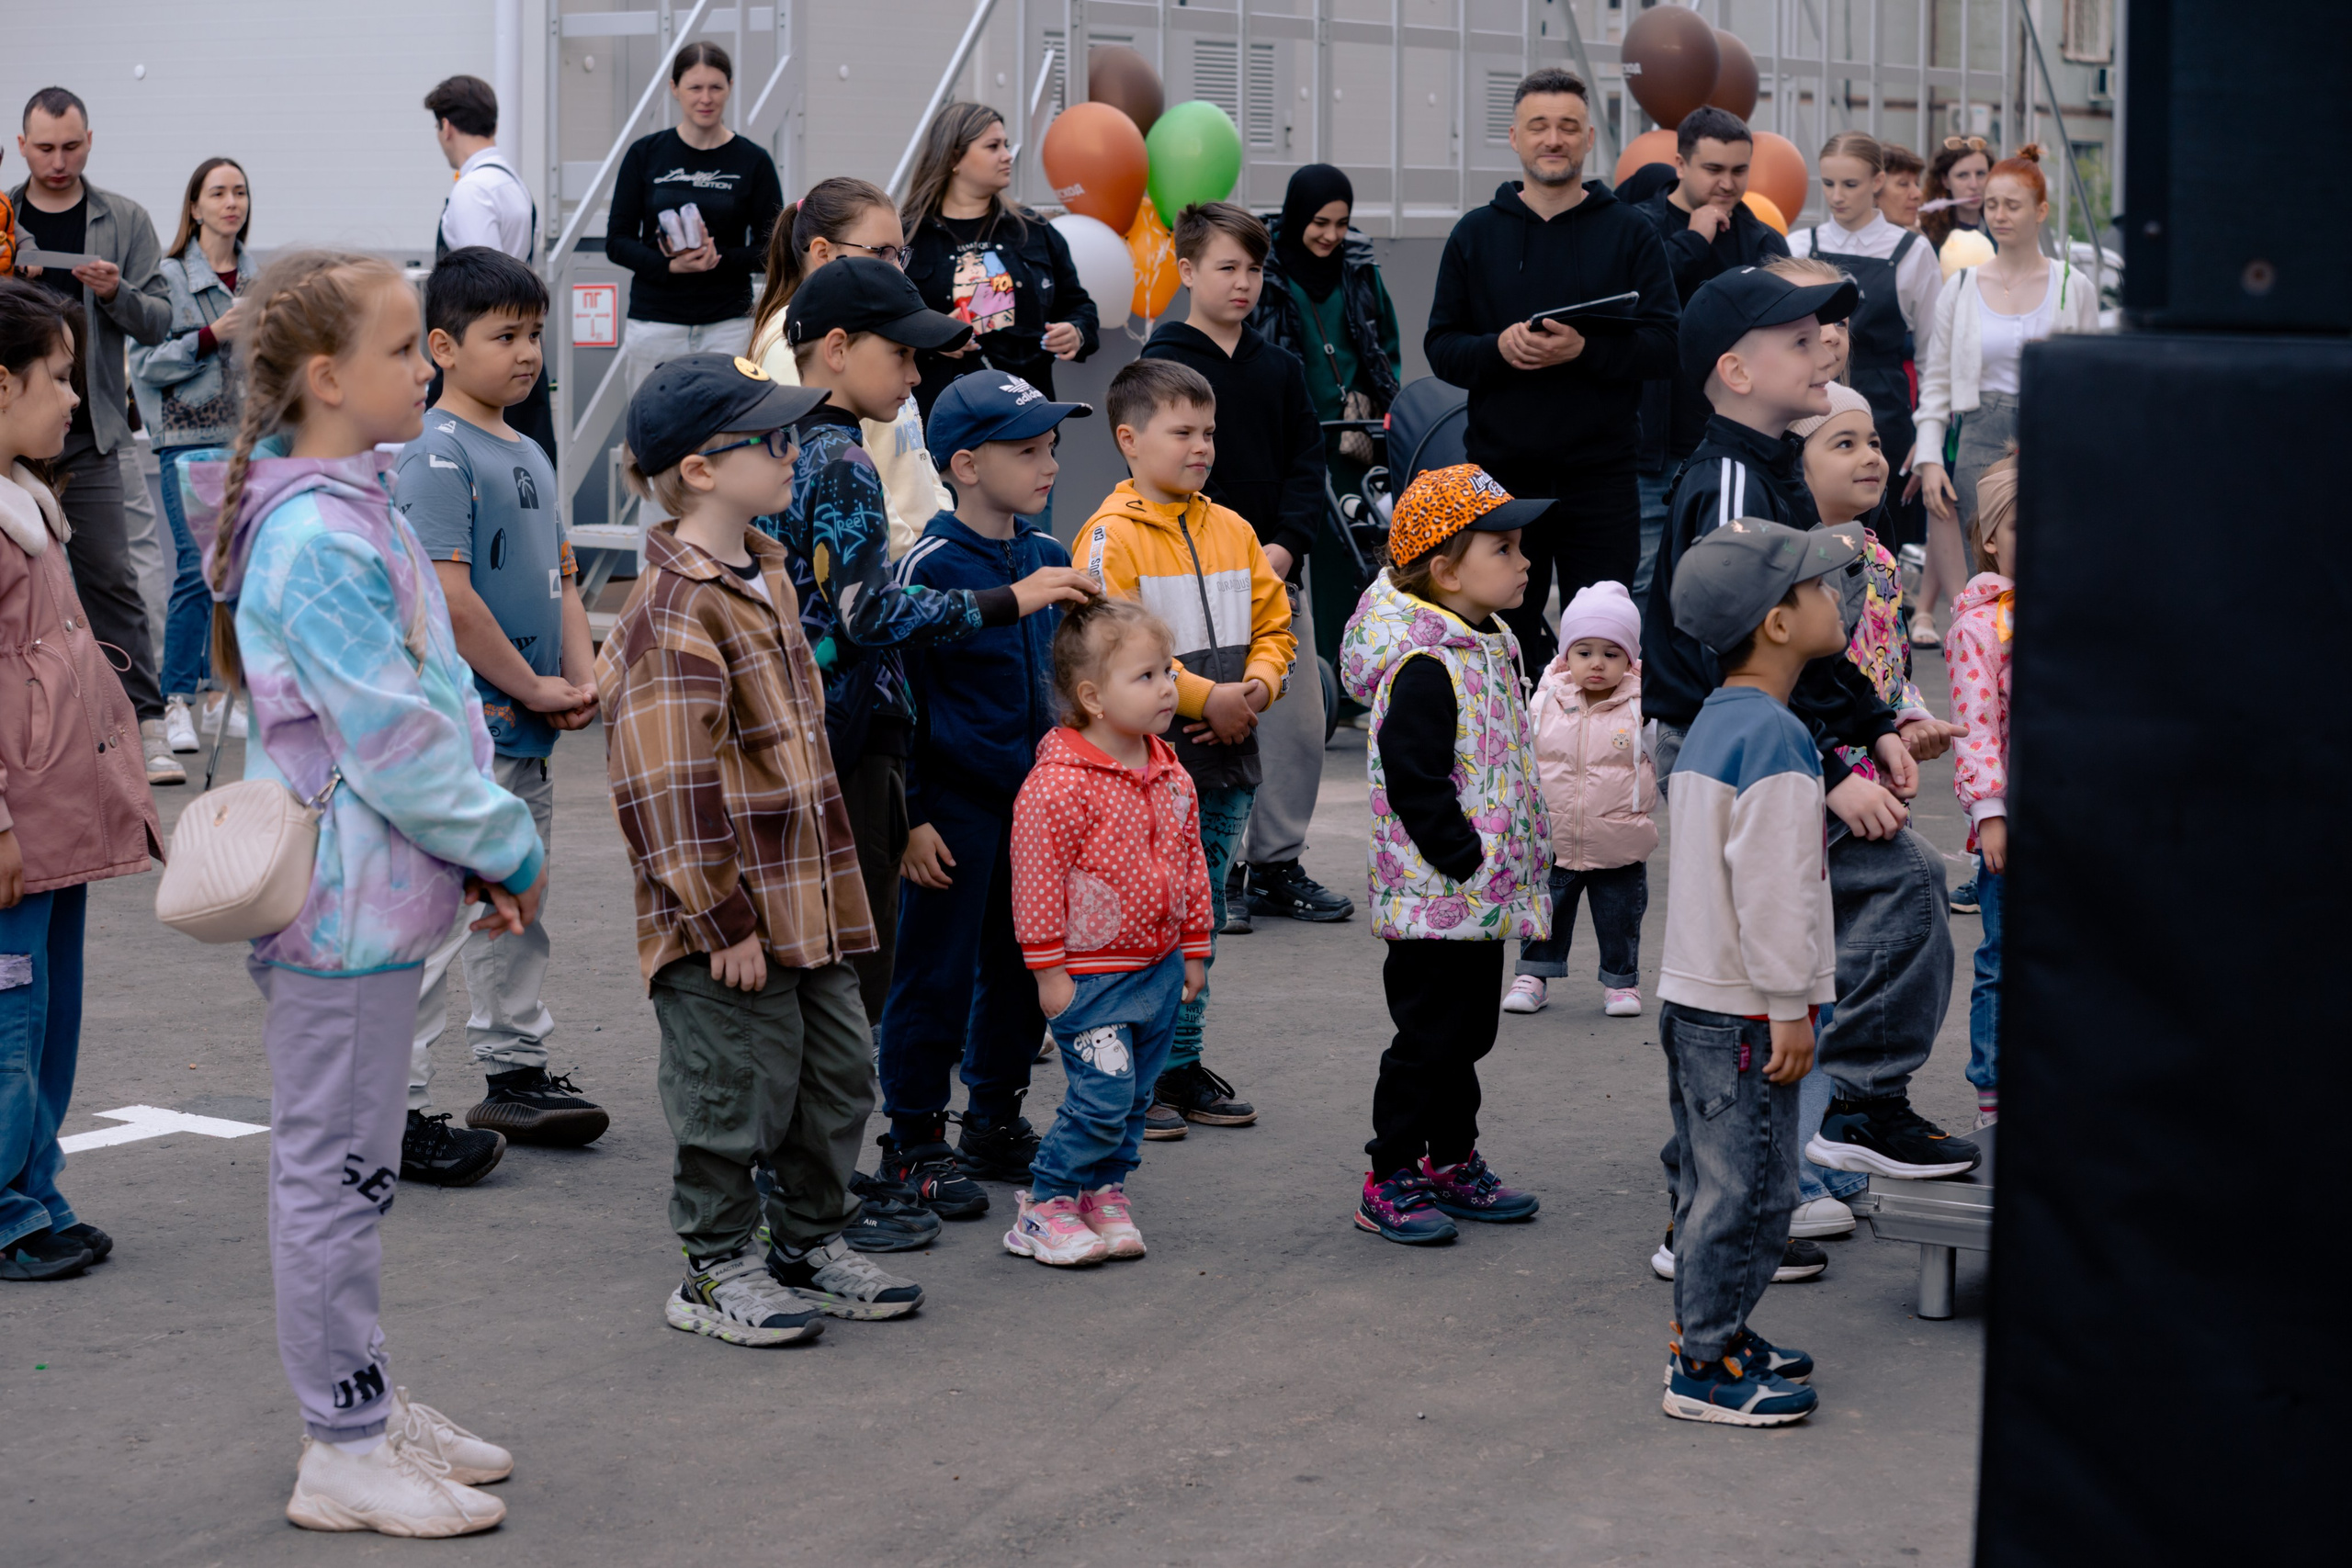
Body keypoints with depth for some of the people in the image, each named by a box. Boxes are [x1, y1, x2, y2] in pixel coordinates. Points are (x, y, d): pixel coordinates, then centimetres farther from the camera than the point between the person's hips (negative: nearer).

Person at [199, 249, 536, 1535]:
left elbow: (426, 701, 16)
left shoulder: (355, 511, 11)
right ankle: (344, 1453, 9)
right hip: (347, 906, -10)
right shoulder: (317, 542, -21)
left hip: (370, 895, 10)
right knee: (337, 1171, 0)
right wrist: (508, 847, -10)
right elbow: (392, 742, -22)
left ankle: (365, 1404, 28)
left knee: (345, 1165, 18)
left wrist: (485, 843, 9)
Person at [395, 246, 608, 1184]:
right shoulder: (438, 456, -15)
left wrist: (582, 680, 3)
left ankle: (516, 1074, 31)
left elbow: (560, 577, 19)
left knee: (520, 908, 18)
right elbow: (448, 595, -22)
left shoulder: (529, 455, 14)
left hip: (527, 728, 9)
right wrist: (533, 687, -15)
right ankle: (393, 1112, -1)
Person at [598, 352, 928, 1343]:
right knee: (738, 1092, 1)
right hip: (728, 923, -9)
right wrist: (724, 920, -21)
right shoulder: (674, 612, -20)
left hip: (805, 903, 9)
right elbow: (669, 789, -23)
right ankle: (716, 1272, 17)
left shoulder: (765, 573, 12)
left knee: (836, 1075, 16)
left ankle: (810, 1247, 31)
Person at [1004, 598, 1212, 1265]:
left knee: (1134, 1097, 12)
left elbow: (1191, 863, 17)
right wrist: (1049, 970, -14)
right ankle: (1046, 1208, 4)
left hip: (1159, 966, 7)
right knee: (1101, 1094, -10)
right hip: (1091, 973, -7)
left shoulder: (1170, 776, 7)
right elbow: (1037, 879, -16)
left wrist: (1194, 949, 17)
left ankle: (1104, 1193, 25)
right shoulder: (1057, 784, -18)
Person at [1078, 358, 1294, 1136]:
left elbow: (1274, 622, 16)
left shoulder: (1232, 531, 11)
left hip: (1225, 757, 7)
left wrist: (1255, 687, -5)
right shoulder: (1111, 535, -10)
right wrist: (1204, 699, -18)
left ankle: (1181, 1064, 24)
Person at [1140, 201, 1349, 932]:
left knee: (1298, 726, 5)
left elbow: (1308, 464, 10)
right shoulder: (1166, 363, -3)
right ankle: (1206, 874, 5)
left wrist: (1283, 548, -6)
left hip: (1277, 573, 5)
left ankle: (1277, 864, 17)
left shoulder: (1280, 368, 13)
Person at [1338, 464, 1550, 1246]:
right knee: (1428, 1038, -3)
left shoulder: (1488, 644, 11)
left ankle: (1453, 1163, 30)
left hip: (1486, 893, 10)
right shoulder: (1425, 666, -21)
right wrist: (1465, 862, -22)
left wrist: (1513, 863, 19)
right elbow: (1414, 781, -25)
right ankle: (1390, 1181, 7)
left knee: (1469, 1029, 18)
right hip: (1438, 895, -10)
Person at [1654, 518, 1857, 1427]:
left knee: (1717, 1182, 18)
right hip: (1743, 1010, -10)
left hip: (1693, 995, 10)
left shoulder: (1713, 723, 12)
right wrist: (1791, 1008, -17)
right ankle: (1706, 1368, 2)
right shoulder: (1775, 740, -20)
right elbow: (1769, 884, -23)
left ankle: (1711, 1331, 28)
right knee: (1748, 1189, -3)